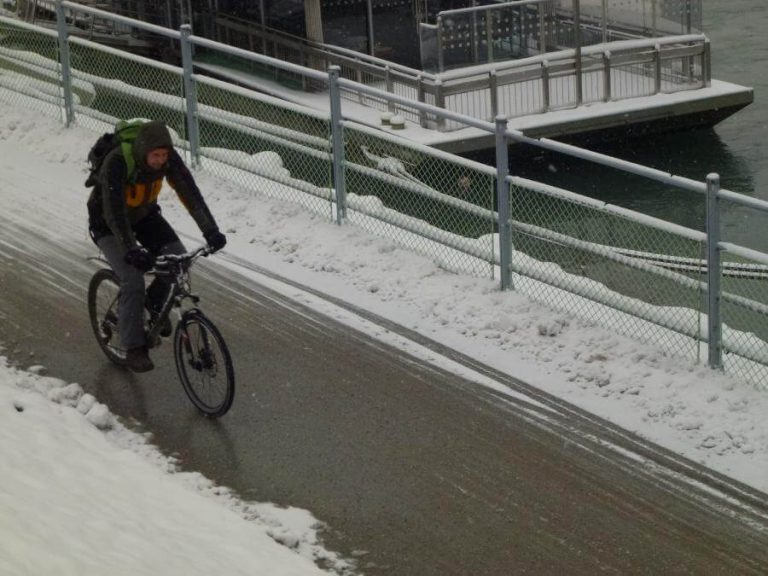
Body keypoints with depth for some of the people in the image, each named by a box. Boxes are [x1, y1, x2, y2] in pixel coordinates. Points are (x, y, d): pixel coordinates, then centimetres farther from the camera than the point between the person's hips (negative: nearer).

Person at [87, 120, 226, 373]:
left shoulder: (168, 159, -23)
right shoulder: (117, 163, -37)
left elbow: (190, 192, -26)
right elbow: (114, 211, -42)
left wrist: (211, 230, -37)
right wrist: (131, 250, -52)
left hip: (144, 215, 5)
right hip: (108, 223, -5)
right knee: (133, 280, -20)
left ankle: (154, 302, 12)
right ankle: (134, 350, -7)